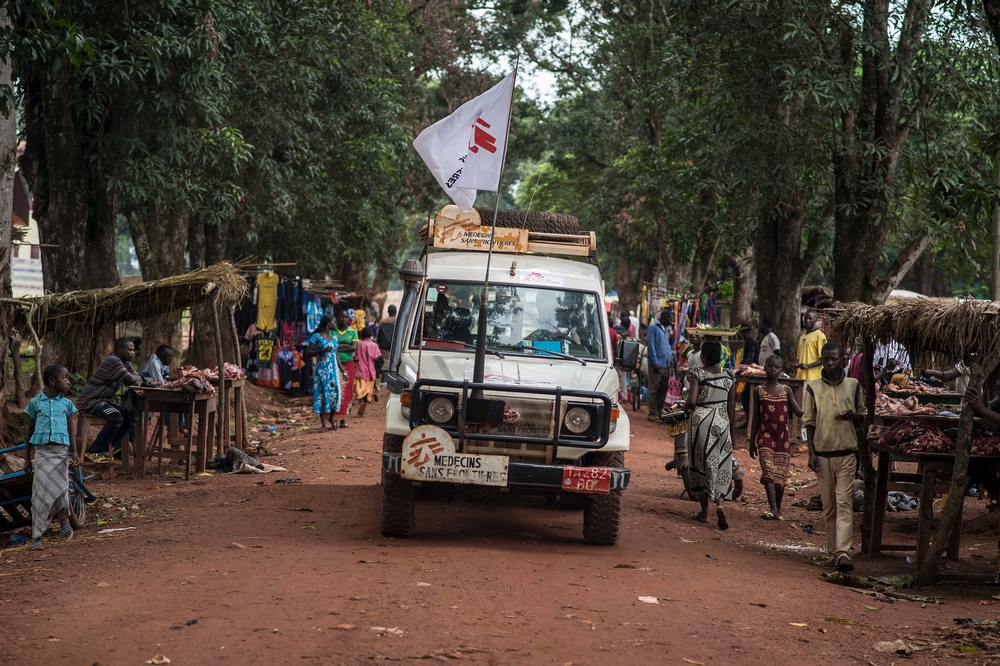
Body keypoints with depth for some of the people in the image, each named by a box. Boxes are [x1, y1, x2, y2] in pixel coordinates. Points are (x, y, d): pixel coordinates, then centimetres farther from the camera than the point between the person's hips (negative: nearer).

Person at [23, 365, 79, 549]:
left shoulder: (67, 404, 8)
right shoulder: (36, 402, 4)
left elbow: (71, 431, 8)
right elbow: (30, 432, 8)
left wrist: (74, 452, -5)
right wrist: (27, 458, 8)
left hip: (61, 451, 1)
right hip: (42, 451, -1)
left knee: (61, 489, 2)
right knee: (40, 494, -4)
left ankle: (64, 521, 28)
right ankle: (36, 536, -2)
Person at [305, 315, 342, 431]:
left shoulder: (334, 338, 15)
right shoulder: (316, 337, -4)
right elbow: (308, 353, -8)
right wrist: (323, 350, -18)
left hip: (334, 370, 6)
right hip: (322, 370, -6)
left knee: (334, 393, 1)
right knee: (322, 394, -4)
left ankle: (331, 419, 20)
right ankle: (323, 424, -1)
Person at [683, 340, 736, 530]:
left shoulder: (697, 374, -9)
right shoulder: (728, 376, 3)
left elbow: (691, 402, -17)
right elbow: (732, 405, 6)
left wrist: (685, 408, 5)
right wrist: (730, 427, 16)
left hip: (701, 421, -3)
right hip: (722, 422, 3)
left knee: (701, 464, 8)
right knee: (721, 465, 7)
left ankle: (704, 512, 12)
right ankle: (720, 504, -17)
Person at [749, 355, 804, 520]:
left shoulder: (786, 390, 5)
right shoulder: (759, 390, 3)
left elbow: (798, 412, 2)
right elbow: (755, 417, 7)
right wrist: (752, 441, 6)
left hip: (783, 436, 2)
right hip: (765, 436, -2)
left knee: (781, 474, 6)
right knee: (768, 471, -15)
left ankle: (778, 509, 18)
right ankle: (773, 509, -22)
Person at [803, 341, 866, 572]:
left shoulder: (853, 386, 5)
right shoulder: (813, 388, 3)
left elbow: (862, 418, 13)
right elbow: (809, 422, 5)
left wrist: (853, 416, -11)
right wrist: (811, 453, -3)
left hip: (846, 452, -1)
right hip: (822, 453, 1)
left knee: (844, 503, -10)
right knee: (828, 505, 6)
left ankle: (843, 553, -17)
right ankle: (833, 551, 15)